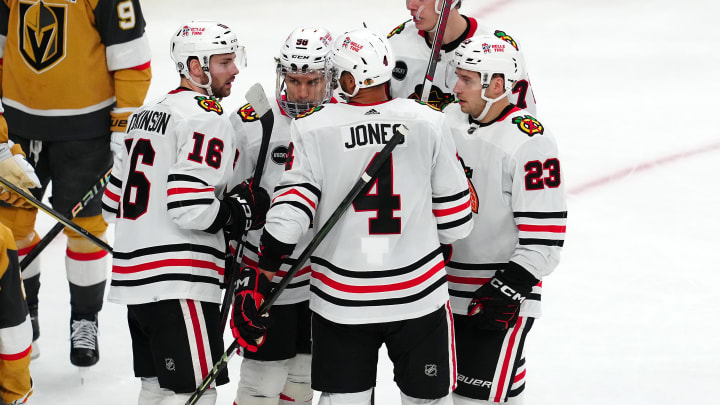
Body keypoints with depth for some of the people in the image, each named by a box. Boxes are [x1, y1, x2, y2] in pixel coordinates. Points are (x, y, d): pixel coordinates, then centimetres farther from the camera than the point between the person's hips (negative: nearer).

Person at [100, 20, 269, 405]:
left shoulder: (146, 114, 18)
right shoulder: (207, 120, -11)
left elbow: (113, 203, 19)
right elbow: (190, 208, -20)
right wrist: (244, 208, -6)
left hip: (134, 277, 10)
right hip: (179, 285, -10)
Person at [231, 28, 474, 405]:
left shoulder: (313, 130, -8)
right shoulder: (428, 123, -4)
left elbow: (289, 212, -13)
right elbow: (455, 219, 1)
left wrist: (258, 279, -7)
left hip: (342, 301, 0)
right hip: (419, 295, 0)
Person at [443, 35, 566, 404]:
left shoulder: (530, 142, -17)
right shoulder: (449, 120, 5)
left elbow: (544, 237, -17)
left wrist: (510, 287, -22)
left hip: (503, 290, -7)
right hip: (443, 285, 7)